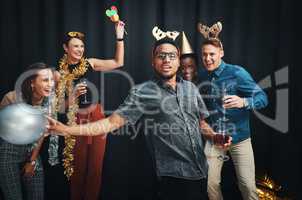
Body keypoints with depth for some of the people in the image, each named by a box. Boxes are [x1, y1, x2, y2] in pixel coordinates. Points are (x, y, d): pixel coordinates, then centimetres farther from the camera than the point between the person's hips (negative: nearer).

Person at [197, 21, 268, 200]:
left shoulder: (236, 72, -13)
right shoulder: (202, 77, 0)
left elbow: (262, 97, -17)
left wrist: (243, 102, -35)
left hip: (239, 138, -3)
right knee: (211, 185, 6)